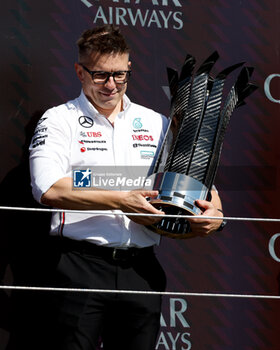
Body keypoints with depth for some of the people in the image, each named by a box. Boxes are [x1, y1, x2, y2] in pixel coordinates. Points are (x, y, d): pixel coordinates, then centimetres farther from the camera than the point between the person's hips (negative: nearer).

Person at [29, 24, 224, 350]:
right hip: (83, 264, -4)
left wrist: (213, 211, -3)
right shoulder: (59, 120, 3)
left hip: (141, 270, 4)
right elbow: (49, 189, -13)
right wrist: (120, 201, -15)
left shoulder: (156, 124, 16)